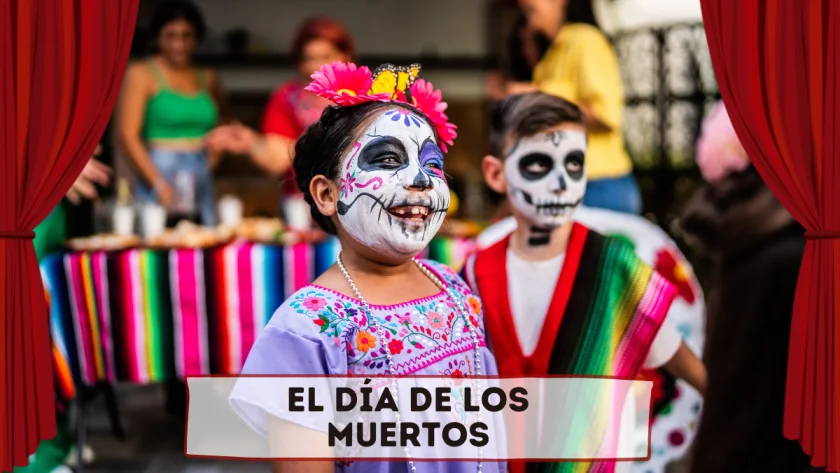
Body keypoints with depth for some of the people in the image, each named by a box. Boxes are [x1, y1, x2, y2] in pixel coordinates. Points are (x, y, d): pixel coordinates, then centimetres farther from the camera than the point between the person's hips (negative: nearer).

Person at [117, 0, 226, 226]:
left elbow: (224, 118, 31)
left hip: (201, 182, 5)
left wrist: (216, 151, 12)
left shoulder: (208, 79, 12)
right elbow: (128, 135, -8)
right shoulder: (142, 74, -1)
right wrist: (159, 184, -17)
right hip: (161, 175, -5)